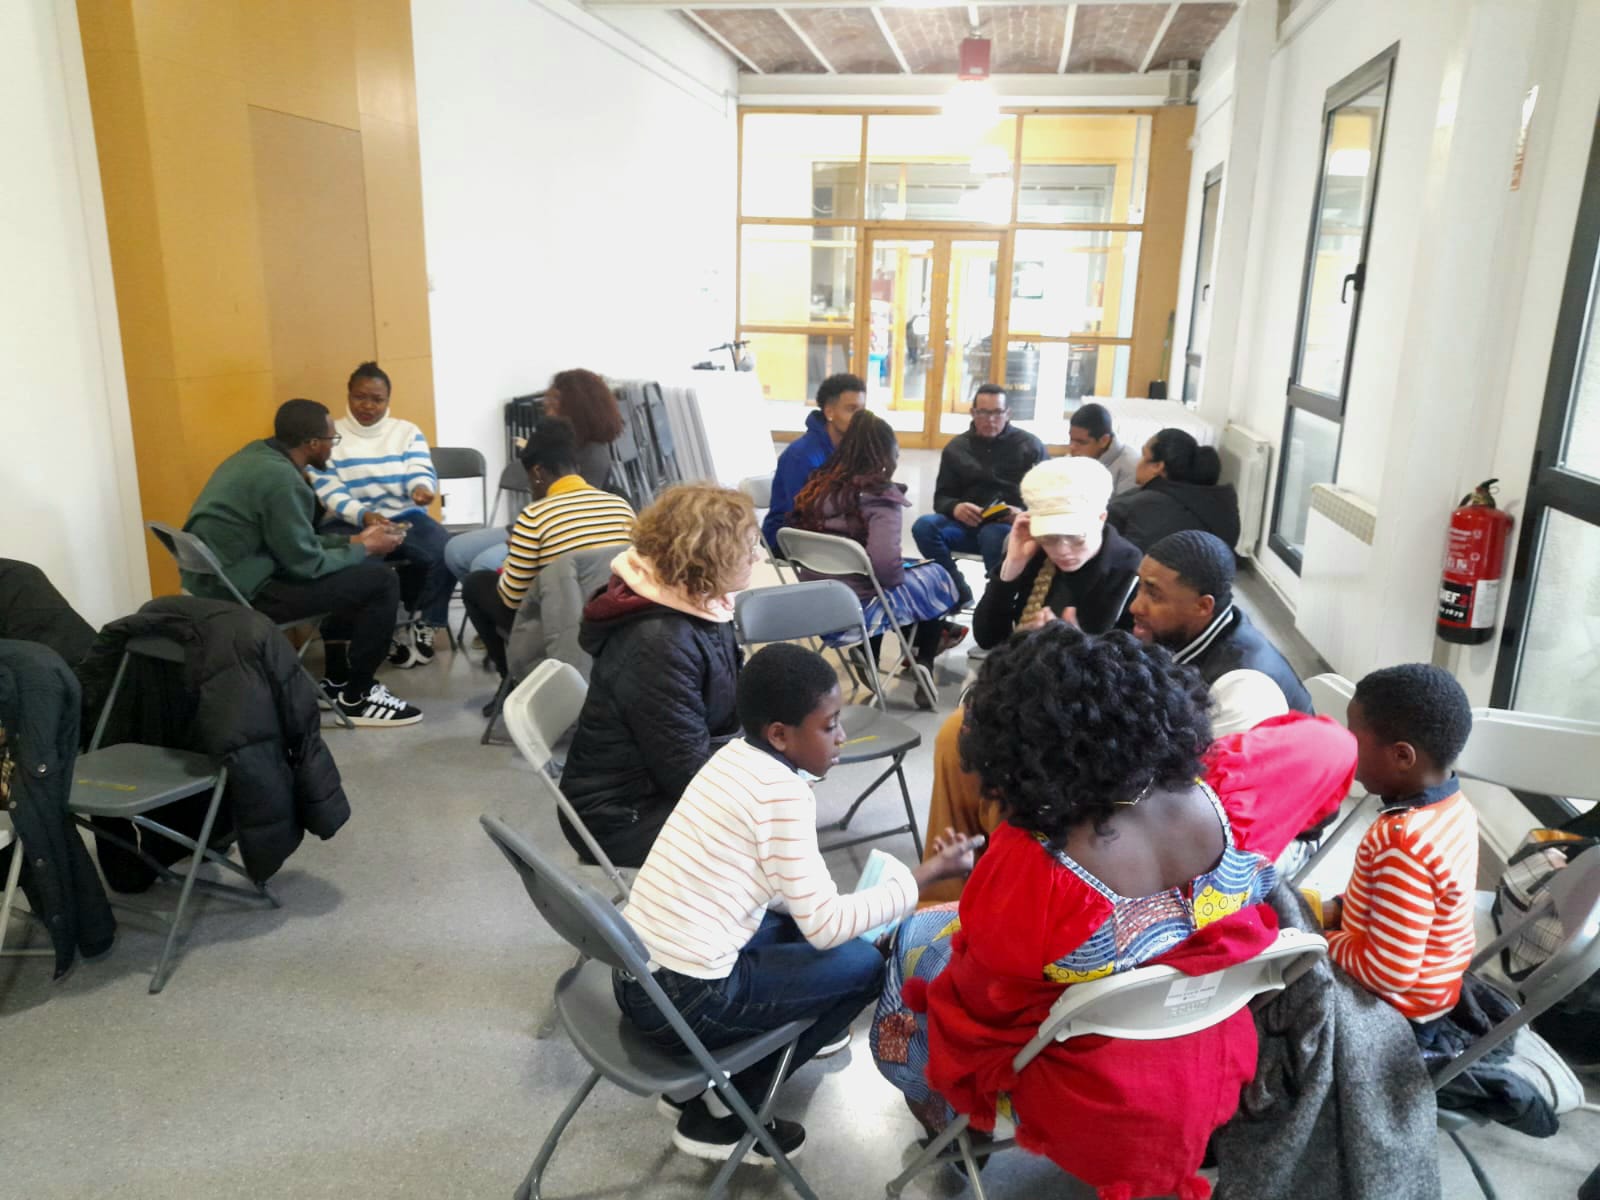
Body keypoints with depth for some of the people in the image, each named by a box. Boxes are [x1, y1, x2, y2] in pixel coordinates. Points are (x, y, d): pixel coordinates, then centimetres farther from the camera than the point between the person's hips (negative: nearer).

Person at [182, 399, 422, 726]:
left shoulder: (259, 454, 7)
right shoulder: (282, 480, -23)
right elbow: (307, 565, -18)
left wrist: (353, 539, 11)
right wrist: (365, 549, -4)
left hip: (216, 579, 10)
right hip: (241, 593, -10)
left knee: (353, 572, 21)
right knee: (380, 581, -9)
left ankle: (339, 680, 25)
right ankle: (356, 695, 3)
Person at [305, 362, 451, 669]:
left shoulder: (407, 432, 12)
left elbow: (420, 473, -2)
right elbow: (328, 492, -7)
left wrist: (422, 489, -30)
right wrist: (364, 515, -27)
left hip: (405, 517, 2)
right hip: (349, 522, -2)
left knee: (447, 553, -28)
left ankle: (421, 625, -5)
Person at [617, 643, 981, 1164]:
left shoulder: (734, 757, 6)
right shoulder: (783, 792, -18)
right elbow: (825, 927, -14)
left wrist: (838, 911, 9)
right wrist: (927, 873, -8)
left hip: (636, 976, 8)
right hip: (683, 1002, -8)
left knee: (794, 921, 21)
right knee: (864, 963, 4)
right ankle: (721, 1110, 10)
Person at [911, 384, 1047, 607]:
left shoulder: (1031, 446, 5)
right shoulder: (957, 447, 13)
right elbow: (941, 497, 8)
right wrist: (955, 508, -17)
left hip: (1012, 528, -3)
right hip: (967, 525, 3)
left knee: (993, 535, -39)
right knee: (924, 526, -25)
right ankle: (959, 593, -13)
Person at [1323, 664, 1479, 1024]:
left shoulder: (1403, 843, -36)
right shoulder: (1452, 805, -8)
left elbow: (1389, 973, -31)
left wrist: (1319, 940, -17)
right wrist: (1336, 909, 1)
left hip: (1396, 1002, -8)